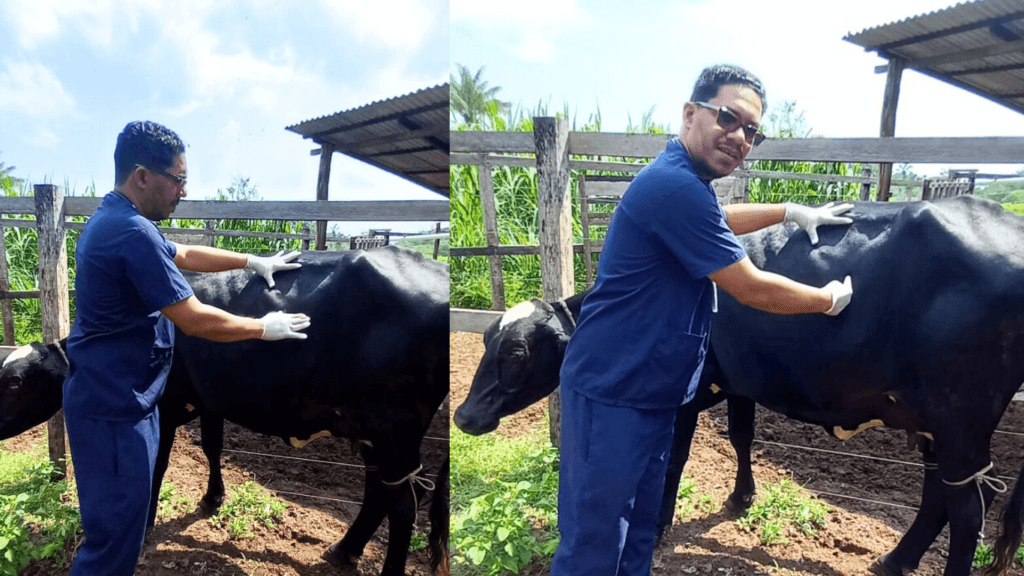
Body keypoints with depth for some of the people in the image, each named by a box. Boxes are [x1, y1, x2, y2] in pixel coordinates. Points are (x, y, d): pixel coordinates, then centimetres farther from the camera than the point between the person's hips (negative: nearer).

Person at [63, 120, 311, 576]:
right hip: (114, 407, -11)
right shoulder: (133, 234, -24)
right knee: (115, 539, -1)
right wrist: (265, 328, -10)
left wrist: (252, 261, 21)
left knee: (124, 524, 22)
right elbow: (194, 320, -23)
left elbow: (183, 255, 24)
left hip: (115, 397, 11)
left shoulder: (114, 220, 10)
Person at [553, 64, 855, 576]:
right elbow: (753, 290, -16)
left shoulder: (682, 180, 11)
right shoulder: (675, 186, -22)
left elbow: (715, 221, 36)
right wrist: (831, 299, 0)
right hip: (610, 392, -10)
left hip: (652, 394, 11)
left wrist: (792, 211, 30)